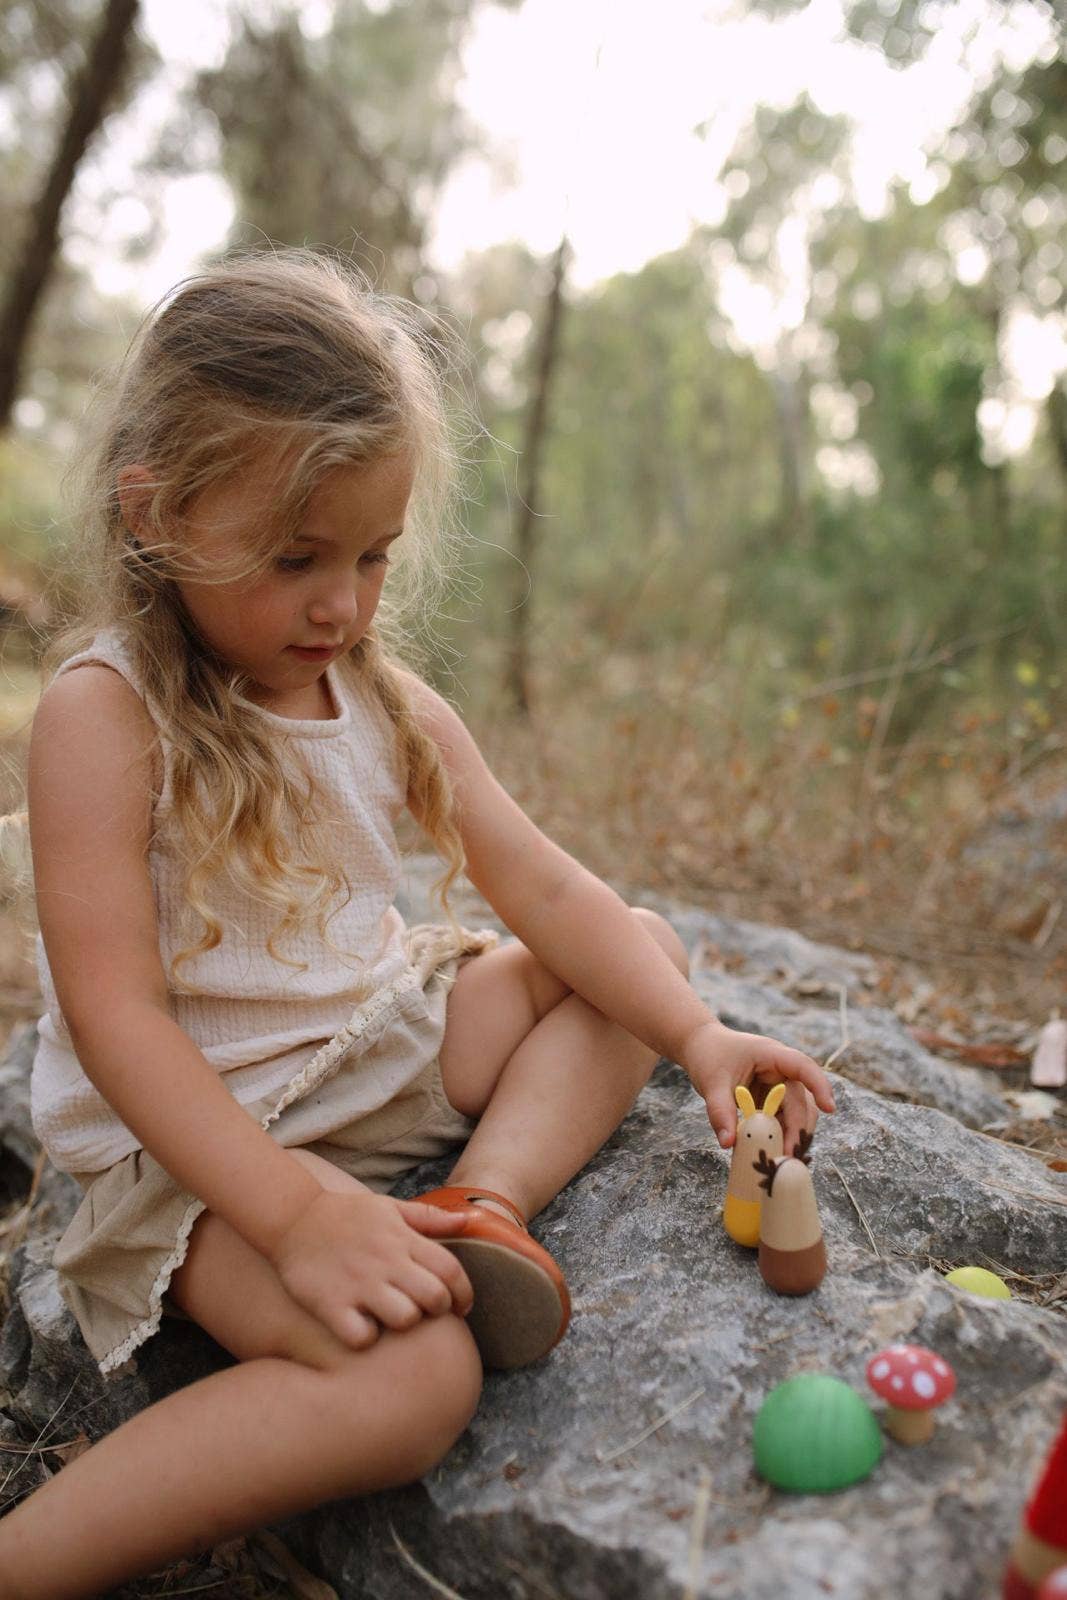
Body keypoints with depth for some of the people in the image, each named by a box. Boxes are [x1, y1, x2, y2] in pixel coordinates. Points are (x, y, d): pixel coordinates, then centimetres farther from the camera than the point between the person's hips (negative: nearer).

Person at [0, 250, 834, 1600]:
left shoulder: (389, 704, 3)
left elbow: (543, 891, 0)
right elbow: (115, 1012, -21)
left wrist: (696, 1034, -13)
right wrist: (295, 1208, -30)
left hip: (389, 1045, 8)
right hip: (200, 1135, -7)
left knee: (642, 952, 8)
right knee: (410, 1384, -29)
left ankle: (486, 1202, -13)